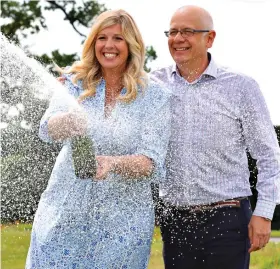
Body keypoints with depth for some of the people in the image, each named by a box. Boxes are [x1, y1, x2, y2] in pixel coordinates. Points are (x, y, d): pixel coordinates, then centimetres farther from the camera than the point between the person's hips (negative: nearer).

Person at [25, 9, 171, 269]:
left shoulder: (154, 96, -2)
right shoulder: (75, 82, 3)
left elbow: (152, 163, -10)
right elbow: (48, 129, -13)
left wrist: (112, 164, -30)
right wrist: (68, 122, -37)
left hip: (122, 221, -1)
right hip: (63, 212, 1)